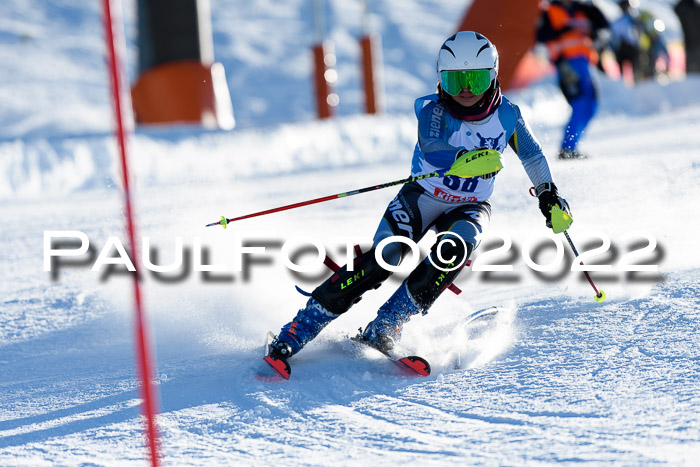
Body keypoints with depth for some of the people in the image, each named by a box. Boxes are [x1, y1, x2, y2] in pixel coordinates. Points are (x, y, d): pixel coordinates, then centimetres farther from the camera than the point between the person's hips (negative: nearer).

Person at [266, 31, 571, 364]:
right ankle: (297, 332, -20)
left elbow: (532, 155, 13)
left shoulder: (507, 115, -8)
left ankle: (383, 328, -25)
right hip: (422, 198, -2)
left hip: (469, 208, 2)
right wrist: (464, 159, -58)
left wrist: (548, 193, 9)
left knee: (454, 249, -32)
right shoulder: (433, 111, -17)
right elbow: (431, 149, -39)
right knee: (385, 256, -23)